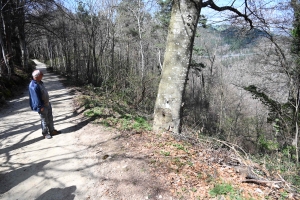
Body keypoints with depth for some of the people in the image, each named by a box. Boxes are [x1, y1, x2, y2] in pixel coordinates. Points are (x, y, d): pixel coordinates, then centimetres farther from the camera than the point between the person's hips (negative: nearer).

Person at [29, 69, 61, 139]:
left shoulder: (40, 82, 5)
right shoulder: (34, 86, -26)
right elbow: (36, 97, -25)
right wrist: (40, 107, -23)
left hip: (47, 103, 10)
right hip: (42, 105, -10)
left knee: (50, 118, 18)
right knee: (44, 120, 5)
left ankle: (52, 131, 32)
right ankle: (45, 133, 21)